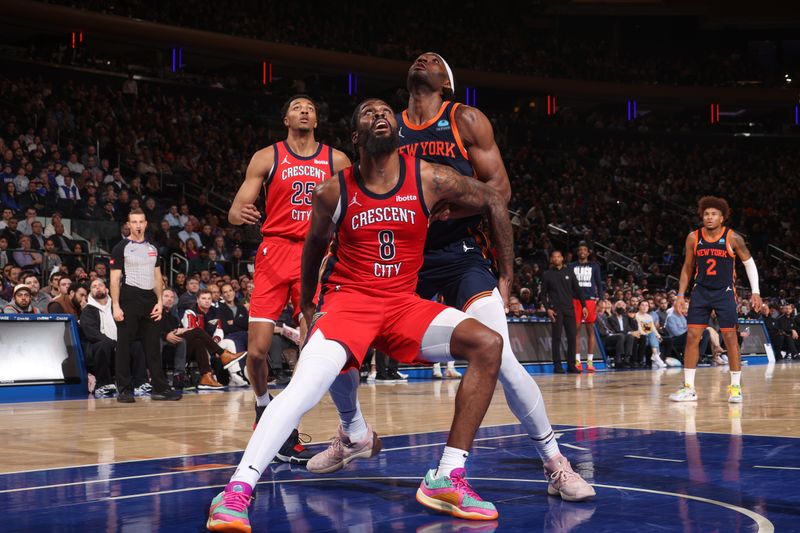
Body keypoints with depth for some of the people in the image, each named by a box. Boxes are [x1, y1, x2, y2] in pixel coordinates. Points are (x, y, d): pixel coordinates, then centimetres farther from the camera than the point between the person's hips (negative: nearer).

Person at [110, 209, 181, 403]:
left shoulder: (152, 248, 14)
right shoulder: (121, 248, -1)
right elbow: (115, 279, -5)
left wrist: (159, 302, 4)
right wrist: (116, 306, -14)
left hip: (149, 300, 5)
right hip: (129, 298, -5)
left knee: (153, 345, 6)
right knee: (124, 345, -1)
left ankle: (159, 388, 9)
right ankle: (124, 390, 3)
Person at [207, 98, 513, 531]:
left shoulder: (430, 181, -7)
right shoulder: (333, 193, -6)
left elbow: (493, 201, 7)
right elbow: (315, 244, 14)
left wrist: (505, 277, 9)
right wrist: (307, 306, 22)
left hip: (403, 303, 2)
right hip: (348, 301, -2)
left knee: (487, 344, -18)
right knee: (306, 386, -28)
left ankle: (447, 479, -15)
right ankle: (237, 491, -24)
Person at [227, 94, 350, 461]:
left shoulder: (337, 160, 10)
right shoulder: (267, 157, 6)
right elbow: (236, 209, 1)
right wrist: (239, 214, -23)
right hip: (275, 251, -1)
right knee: (257, 349, -7)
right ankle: (263, 404, 23)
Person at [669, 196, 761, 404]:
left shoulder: (732, 238, -9)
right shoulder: (693, 238, -3)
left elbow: (749, 262, 2)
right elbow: (687, 268, 8)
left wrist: (755, 292, -5)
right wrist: (681, 295, 3)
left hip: (724, 293, -2)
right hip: (701, 292, 2)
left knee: (730, 337, -1)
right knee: (692, 337, -3)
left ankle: (736, 387, 10)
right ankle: (689, 388, 3)